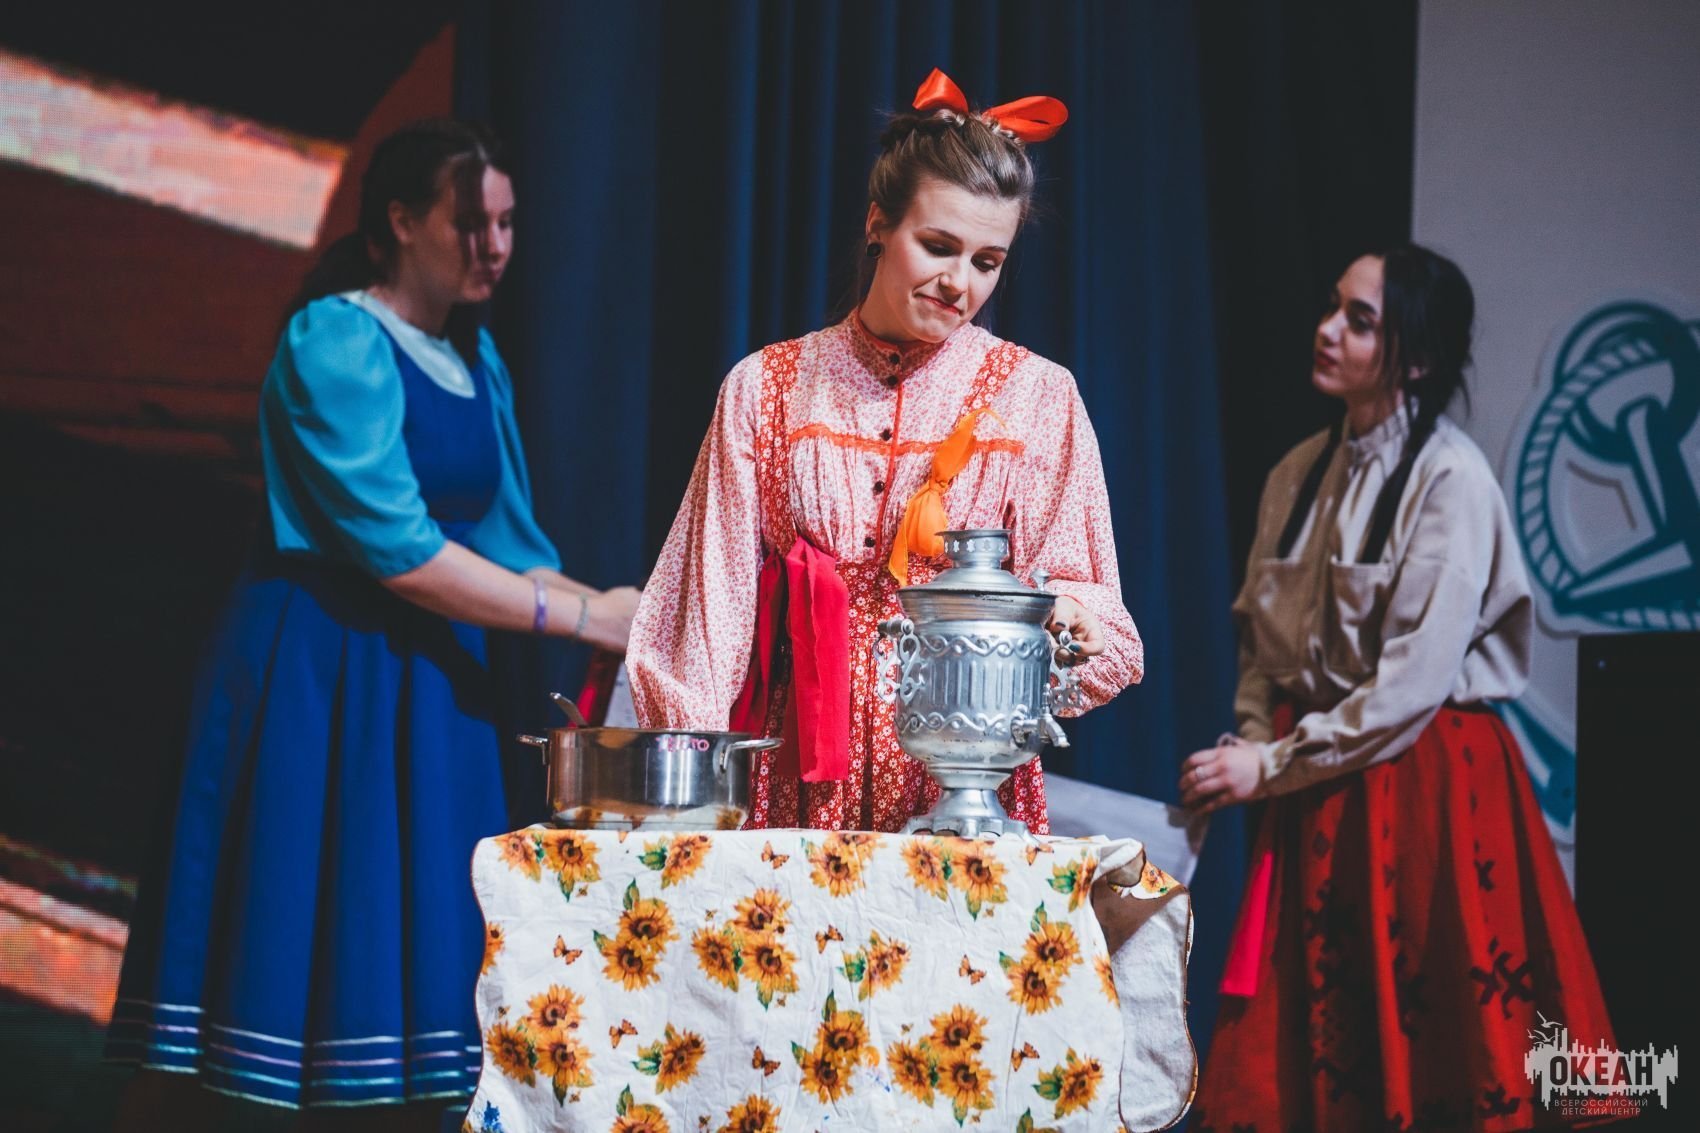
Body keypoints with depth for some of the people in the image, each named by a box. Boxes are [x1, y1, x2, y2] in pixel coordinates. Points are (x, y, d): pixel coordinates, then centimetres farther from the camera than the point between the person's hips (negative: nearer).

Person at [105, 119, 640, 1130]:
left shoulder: (475, 356, 15)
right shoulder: (335, 342, -11)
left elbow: (506, 542, 12)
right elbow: (395, 550, -19)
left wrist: (622, 623, -4)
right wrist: (579, 616, -16)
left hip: (428, 684, 7)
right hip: (314, 673, -7)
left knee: (408, 961, 4)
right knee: (275, 927, -6)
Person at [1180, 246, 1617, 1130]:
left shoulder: (1450, 481, -10)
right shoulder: (1300, 475, 9)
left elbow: (1412, 682, -15)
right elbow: (1262, 640, 13)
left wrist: (1272, 765, -13)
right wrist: (1252, 740, -6)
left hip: (1419, 783, -6)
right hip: (1312, 792, 6)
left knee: (1418, 1055, -4)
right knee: (1296, 1051, 2)